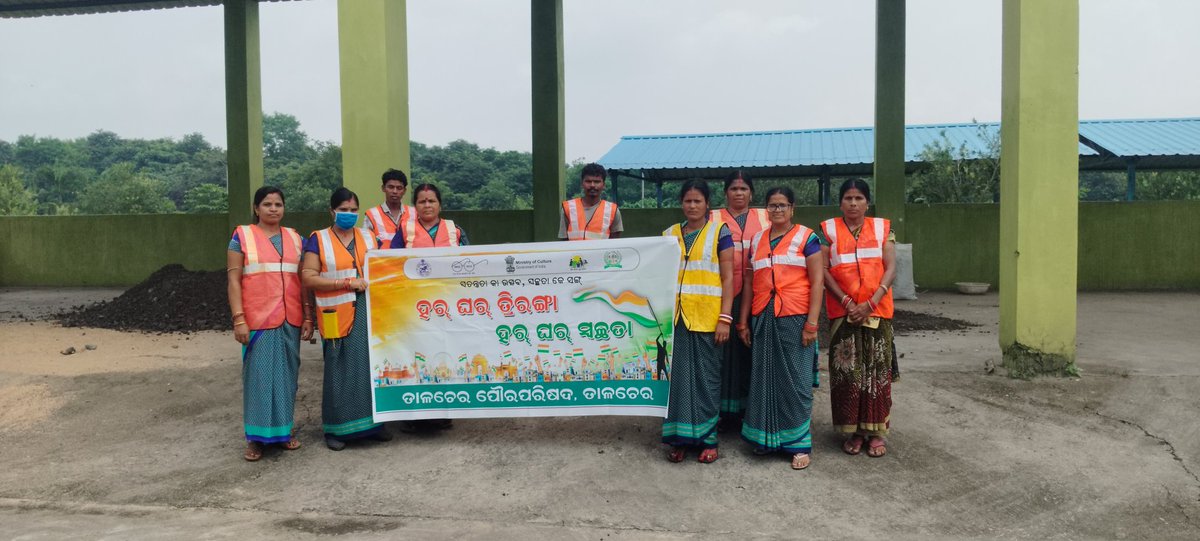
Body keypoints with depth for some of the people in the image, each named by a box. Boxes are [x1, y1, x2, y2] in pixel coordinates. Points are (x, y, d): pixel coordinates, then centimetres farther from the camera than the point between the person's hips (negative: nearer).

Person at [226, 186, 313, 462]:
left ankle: (284, 429, 20)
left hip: (291, 319, 4)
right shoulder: (242, 236, 1)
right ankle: (256, 437, 8)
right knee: (259, 374, 0)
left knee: (287, 374, 8)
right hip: (258, 320, -3)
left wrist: (308, 316, 7)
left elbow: (303, 279, 12)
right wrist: (239, 319, -11)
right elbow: (234, 280, -3)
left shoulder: (294, 237, 12)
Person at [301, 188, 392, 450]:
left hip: (368, 313, 4)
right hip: (338, 317, -3)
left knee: (371, 365, 4)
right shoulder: (318, 240, 1)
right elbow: (308, 278, -7)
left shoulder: (368, 237, 14)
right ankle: (336, 428, 9)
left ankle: (372, 422, 15)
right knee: (340, 370, -1)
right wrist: (347, 283, -14)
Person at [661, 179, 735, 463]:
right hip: (675, 317, 3)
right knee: (678, 376, 4)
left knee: (706, 377, 4)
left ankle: (707, 438, 14)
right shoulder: (670, 234, 11)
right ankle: (679, 438, 13)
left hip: (706, 318, -3)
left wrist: (725, 318, -10)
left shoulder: (719, 232, 2)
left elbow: (728, 278, -2)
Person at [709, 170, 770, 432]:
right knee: (726, 351, -2)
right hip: (724, 293, -1)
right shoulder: (714, 218, 10)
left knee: (751, 351, 2)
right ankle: (725, 412, 7)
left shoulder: (764, 217, 13)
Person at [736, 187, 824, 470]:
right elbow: (749, 282, 15)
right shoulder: (756, 240, 14)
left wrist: (811, 322, -12)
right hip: (763, 319, 4)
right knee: (764, 377, 8)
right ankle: (767, 437, 21)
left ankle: (800, 443, 8)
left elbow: (817, 281, -5)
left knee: (795, 380, -1)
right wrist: (743, 321, 11)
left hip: (795, 317, -4)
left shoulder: (806, 237, 0)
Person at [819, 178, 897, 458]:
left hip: (876, 311, 1)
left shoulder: (882, 228, 7)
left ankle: (876, 430, 10)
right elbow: (823, 270, -1)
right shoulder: (828, 229, 5)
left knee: (877, 369, 0)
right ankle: (853, 431, 10)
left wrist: (871, 303, -13)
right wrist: (847, 301, -12)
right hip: (842, 312, 0)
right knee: (846, 370, -1)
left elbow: (890, 268, -1)